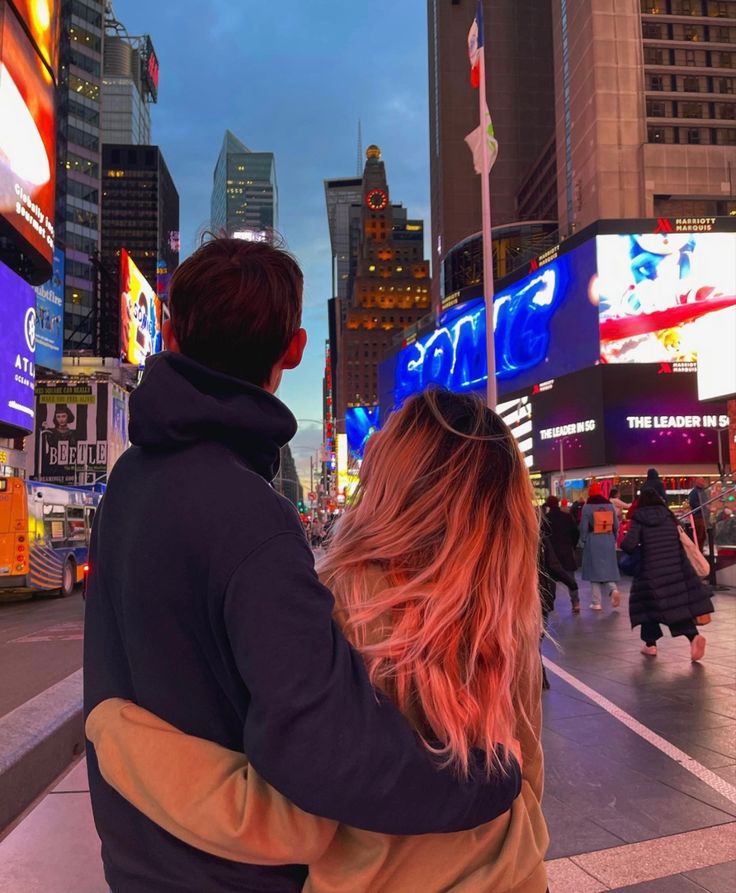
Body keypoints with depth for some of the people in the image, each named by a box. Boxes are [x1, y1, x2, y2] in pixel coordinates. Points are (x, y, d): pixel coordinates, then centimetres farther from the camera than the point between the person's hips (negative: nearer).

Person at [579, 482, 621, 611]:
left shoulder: (588, 507, -8)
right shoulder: (609, 505, 4)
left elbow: (583, 526, -8)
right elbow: (616, 525, 7)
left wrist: (583, 540, 6)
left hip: (593, 541, -3)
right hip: (608, 541, 3)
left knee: (595, 569, 3)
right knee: (608, 567, 14)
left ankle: (597, 602, 3)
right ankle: (614, 589, -12)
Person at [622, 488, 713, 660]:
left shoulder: (638, 520, -3)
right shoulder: (668, 516, 8)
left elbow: (628, 545, -13)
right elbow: (680, 540, 11)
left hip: (651, 570, -3)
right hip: (676, 568, 3)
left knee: (647, 603, 13)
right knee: (679, 604, 9)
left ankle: (650, 644, 16)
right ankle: (694, 636, -12)